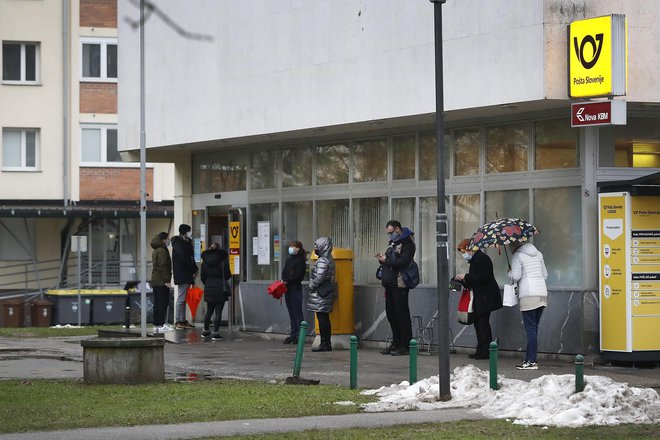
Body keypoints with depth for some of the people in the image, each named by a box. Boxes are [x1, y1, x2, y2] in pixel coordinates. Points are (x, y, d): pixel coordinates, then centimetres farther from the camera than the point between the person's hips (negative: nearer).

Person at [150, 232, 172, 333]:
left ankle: (156, 325, 12)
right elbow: (163, 266, -19)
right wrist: (166, 280, -18)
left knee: (157, 304, 11)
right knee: (163, 303, -8)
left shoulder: (155, 251, 18)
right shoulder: (162, 251, -13)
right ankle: (160, 325, -11)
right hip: (162, 282, -10)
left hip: (155, 282, 10)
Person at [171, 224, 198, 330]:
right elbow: (184, 259, -19)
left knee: (183, 299, 12)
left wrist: (194, 269, 3)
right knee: (181, 298, -8)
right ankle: (178, 322, -7)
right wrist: (194, 269, -10)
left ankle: (183, 321, 15)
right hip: (182, 276, -10)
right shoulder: (178, 244, -12)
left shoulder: (186, 243, 18)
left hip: (186, 276, 10)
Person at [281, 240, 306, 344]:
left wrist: (286, 281, -16)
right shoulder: (289, 261, 17)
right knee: (291, 313, 9)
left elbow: (298, 277, -12)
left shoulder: (301, 261, -6)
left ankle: (299, 336, -3)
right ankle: (293, 335, 12)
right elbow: (284, 273, 14)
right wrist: (283, 281, -5)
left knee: (297, 313, -5)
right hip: (288, 289, 7)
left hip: (296, 289, -7)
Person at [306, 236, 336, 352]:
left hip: (321, 294, -10)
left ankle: (324, 344, -6)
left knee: (322, 318, -7)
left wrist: (311, 287, -8)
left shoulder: (322, 261, -16)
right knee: (325, 318, 12)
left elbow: (319, 278, -23)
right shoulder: (329, 259, 15)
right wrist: (313, 286, 17)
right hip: (327, 292, 10)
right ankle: (327, 343, 14)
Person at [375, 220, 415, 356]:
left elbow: (403, 262, -21)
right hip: (390, 284, 9)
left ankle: (405, 346, -5)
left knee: (402, 314, -7)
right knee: (391, 314, 10)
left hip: (400, 285, -9)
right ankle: (396, 344, 16)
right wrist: (382, 259, 5)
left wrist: (386, 260, -14)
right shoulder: (393, 243, 21)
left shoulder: (407, 243, -8)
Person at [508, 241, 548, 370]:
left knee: (531, 328, -8)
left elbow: (516, 276, -9)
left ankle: (532, 362, -10)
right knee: (534, 327, 10)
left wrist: (510, 272, 12)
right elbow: (545, 274, 18)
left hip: (528, 294, -6)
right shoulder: (538, 254, 16)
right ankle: (528, 358, 13)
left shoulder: (517, 256, -2)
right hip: (542, 293, 6)